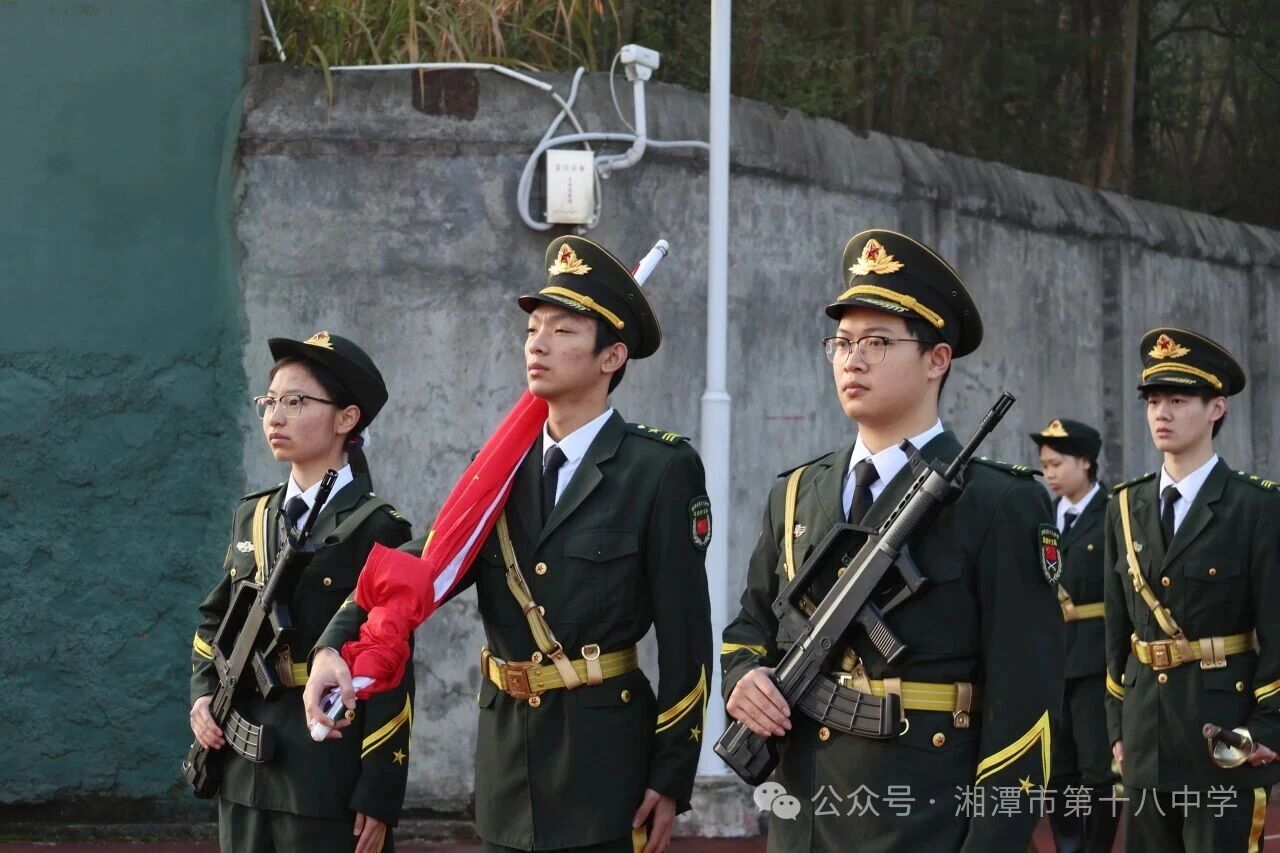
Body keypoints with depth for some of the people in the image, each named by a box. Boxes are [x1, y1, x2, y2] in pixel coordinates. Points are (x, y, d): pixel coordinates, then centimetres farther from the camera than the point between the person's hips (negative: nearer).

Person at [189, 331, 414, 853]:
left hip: (328, 776, -6)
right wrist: (202, 696, 5)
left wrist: (378, 795, -14)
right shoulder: (253, 516, 11)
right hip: (245, 769, 6)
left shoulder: (374, 529, -8)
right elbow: (215, 620, 23)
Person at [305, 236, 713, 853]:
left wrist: (671, 778, -9)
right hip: (507, 751, 5)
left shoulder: (661, 470, -6)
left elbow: (684, 634, -7)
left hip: (604, 753, -5)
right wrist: (334, 647, -19)